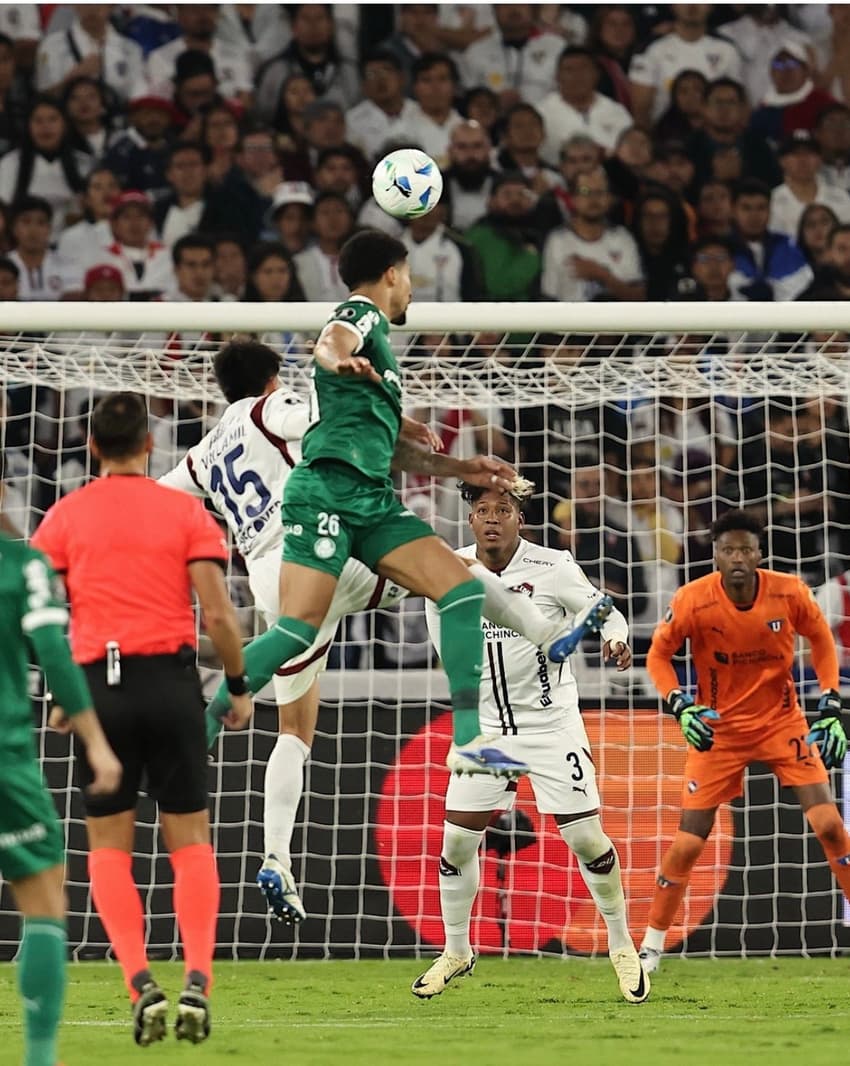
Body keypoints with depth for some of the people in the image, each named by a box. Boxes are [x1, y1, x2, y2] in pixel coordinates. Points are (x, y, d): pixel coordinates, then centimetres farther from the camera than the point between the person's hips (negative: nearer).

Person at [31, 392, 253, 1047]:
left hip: (100, 684, 0)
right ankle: (198, 979, -10)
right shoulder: (186, 512, 2)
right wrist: (239, 686, 9)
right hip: (172, 682, 0)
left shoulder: (65, 517, 5)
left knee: (109, 846, 8)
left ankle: (140, 982, -8)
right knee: (190, 840, 7)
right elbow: (218, 613, -4)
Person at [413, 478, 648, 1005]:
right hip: (485, 726, 3)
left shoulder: (553, 568, -14)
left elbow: (605, 612, -6)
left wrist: (616, 640, -28)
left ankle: (623, 947, 13)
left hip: (552, 724, -3)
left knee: (586, 837, -5)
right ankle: (457, 952, 20)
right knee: (457, 840, 1)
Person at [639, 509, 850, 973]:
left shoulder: (790, 593, -15)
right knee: (688, 842, -4)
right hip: (717, 727, -1)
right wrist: (681, 707, -18)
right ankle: (652, 943, 12)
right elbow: (658, 655, -4)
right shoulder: (691, 601, -18)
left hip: (782, 720, 1)